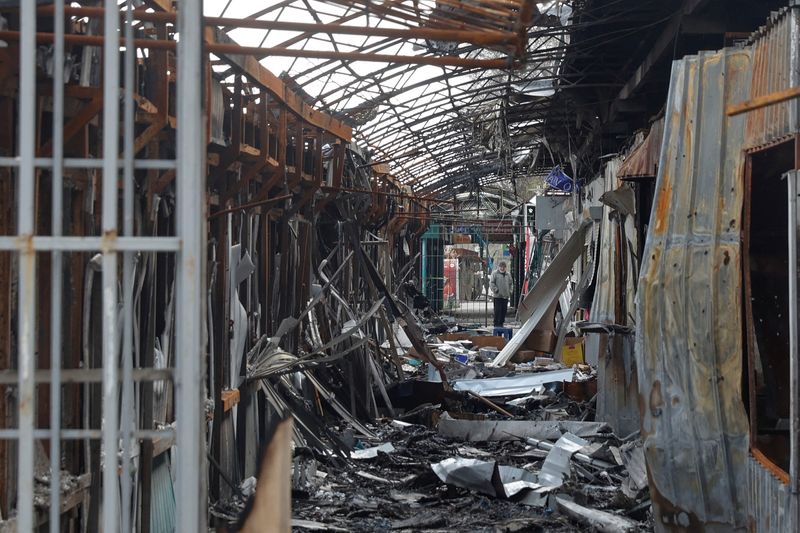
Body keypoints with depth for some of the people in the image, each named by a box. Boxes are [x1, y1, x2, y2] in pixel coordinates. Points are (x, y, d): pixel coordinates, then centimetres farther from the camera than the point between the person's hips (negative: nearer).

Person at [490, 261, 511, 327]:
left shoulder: (508, 275, 17)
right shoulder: (495, 273, -1)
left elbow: (510, 284, 28)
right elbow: (491, 283, -6)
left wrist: (509, 291, 17)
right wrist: (495, 290, -16)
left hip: (505, 296, 6)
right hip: (497, 296, -6)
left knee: (504, 310, 6)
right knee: (498, 310, -8)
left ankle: (501, 323, 15)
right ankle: (496, 324, -4)